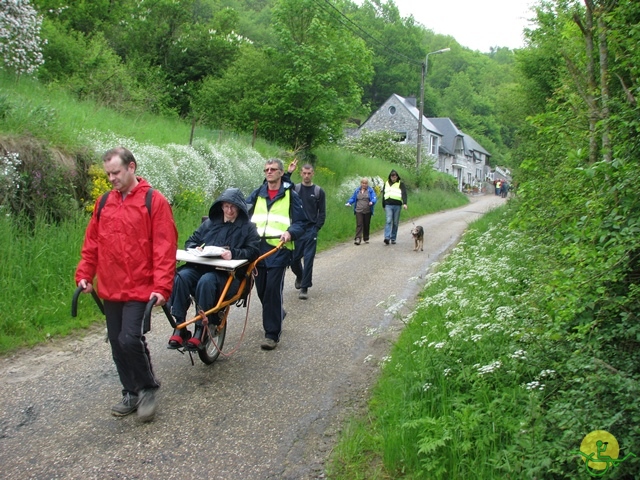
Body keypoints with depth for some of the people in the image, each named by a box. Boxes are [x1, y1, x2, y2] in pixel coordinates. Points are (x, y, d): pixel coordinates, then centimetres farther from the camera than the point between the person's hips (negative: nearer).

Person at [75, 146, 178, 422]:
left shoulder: (154, 201, -8)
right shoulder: (104, 202, 9)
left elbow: (164, 248, -13)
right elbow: (92, 243, 14)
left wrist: (162, 287, -19)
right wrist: (84, 275, 7)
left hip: (140, 288, -6)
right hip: (110, 288, 6)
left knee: (130, 339, -13)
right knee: (116, 342, 11)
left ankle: (148, 387, 12)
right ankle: (131, 394, 28)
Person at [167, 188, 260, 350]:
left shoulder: (248, 228, 11)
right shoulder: (209, 223, 22)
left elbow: (253, 251, -3)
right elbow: (190, 241, 23)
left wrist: (233, 253, -21)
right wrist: (196, 249, -1)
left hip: (228, 273, -4)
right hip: (201, 267, 4)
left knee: (206, 281, -37)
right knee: (181, 276, -29)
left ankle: (200, 330, -29)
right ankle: (179, 326, -26)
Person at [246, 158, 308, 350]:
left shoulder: (290, 195, 4)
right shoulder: (256, 194, 15)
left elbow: (301, 222, 2)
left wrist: (290, 233, -17)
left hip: (279, 250, -4)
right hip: (258, 248, 5)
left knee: (273, 291, -8)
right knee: (261, 290, 11)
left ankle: (272, 333, 0)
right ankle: (278, 314, 39)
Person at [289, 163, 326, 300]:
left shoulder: (319, 191, 4)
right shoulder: (294, 188, 6)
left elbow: (322, 212, 4)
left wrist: (317, 228, -5)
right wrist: (288, 173, -20)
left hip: (311, 230, -1)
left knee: (308, 259, -5)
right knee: (294, 258, 6)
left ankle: (305, 287, 1)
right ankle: (300, 276, 36)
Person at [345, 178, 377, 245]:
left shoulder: (371, 190, 2)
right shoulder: (357, 190, 10)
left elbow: (374, 198, -7)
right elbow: (353, 198, 13)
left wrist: (372, 202, -29)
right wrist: (349, 203, -6)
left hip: (367, 211, 0)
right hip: (359, 211, 0)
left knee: (366, 225, 9)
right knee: (359, 224, -10)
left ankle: (366, 239, 24)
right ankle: (358, 239, -18)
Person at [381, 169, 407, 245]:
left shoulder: (400, 183, 4)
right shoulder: (386, 183, 14)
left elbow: (404, 193, -7)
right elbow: (383, 195, 20)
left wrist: (404, 203, -21)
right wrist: (383, 205, 19)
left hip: (397, 205, -1)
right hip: (388, 205, 1)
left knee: (395, 223, 4)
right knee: (388, 221, -12)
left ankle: (393, 239, 12)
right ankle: (387, 238, -21)